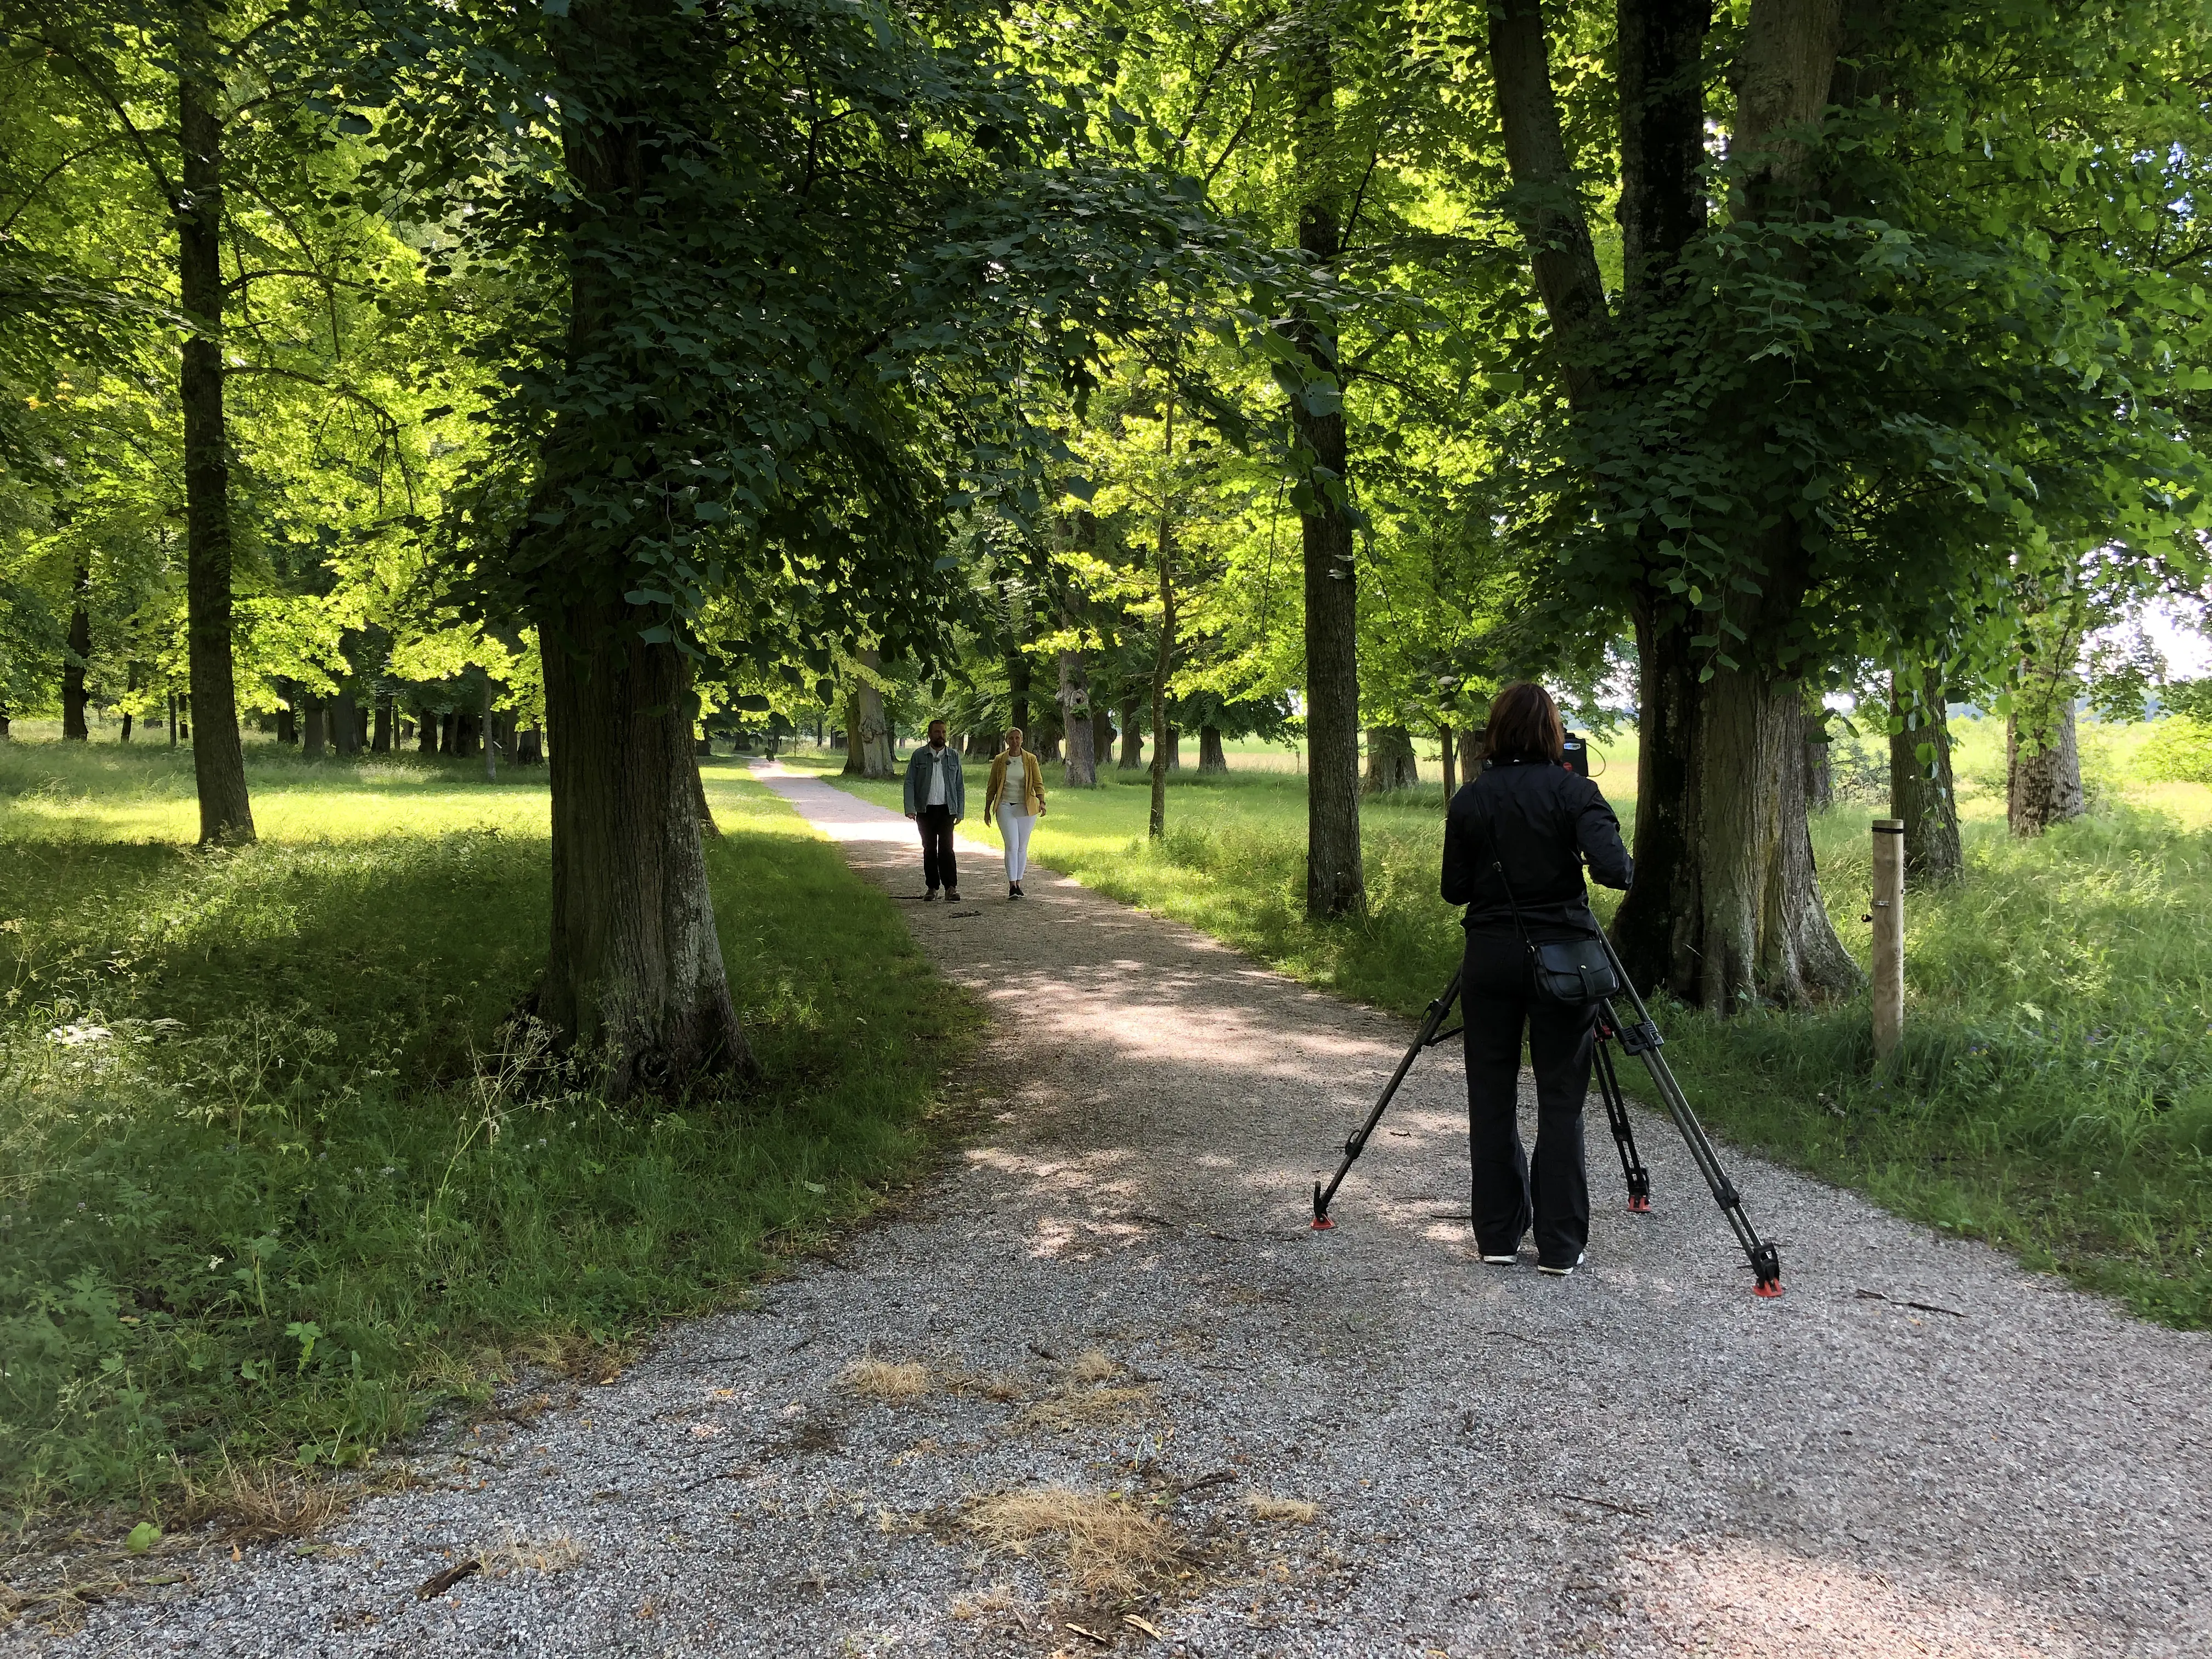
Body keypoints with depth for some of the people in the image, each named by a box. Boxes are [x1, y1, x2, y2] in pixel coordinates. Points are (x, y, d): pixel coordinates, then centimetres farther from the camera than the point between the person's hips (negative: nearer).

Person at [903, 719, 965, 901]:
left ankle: (951, 888, -14)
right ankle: (932, 888, 12)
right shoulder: (918, 756, 5)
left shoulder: (954, 756, 8)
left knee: (946, 848, -11)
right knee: (929, 849, 6)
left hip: (947, 809, -1)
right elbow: (910, 783, 2)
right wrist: (910, 808, -9)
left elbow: (960, 785, 11)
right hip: (925, 810, 1)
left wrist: (960, 811, 4)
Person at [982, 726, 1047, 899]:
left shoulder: (1031, 760, 1)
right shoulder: (999, 760, 3)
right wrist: (987, 808, 10)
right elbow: (992, 787, 10)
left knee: (1022, 847, 6)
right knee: (1012, 846, -12)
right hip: (1006, 808, -1)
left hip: (1026, 808, 1)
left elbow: (1038, 783, -5)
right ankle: (1012, 886, -13)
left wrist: (1041, 802, -21)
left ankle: (1018, 884, 18)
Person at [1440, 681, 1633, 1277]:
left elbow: (1454, 889, 3)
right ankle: (1560, 1245, 7)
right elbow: (1613, 870, -18)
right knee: (1561, 1101, 4)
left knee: (1491, 1097, 9)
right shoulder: (1574, 791, -7)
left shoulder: (1470, 799, 0)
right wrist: (1625, 863, 3)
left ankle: (1498, 1235, 14)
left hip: (1490, 958, 2)